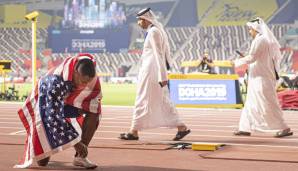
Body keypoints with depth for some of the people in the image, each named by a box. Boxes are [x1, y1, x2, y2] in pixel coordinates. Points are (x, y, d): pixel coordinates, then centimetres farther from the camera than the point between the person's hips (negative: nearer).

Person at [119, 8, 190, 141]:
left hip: (151, 71, -10)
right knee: (163, 101, 10)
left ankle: (134, 132, 3)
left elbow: (158, 55, -18)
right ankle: (181, 127, 9)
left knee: (142, 100, -3)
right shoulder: (158, 30, 16)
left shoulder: (153, 32, -12)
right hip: (152, 71, 10)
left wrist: (162, 76, -21)